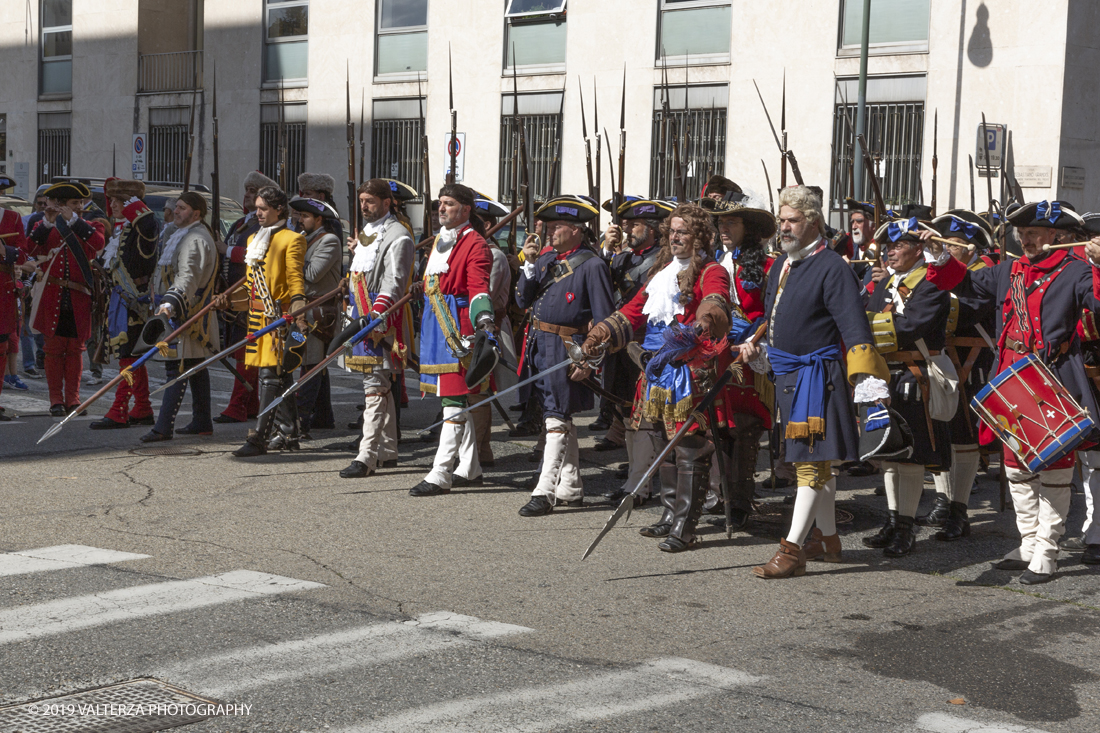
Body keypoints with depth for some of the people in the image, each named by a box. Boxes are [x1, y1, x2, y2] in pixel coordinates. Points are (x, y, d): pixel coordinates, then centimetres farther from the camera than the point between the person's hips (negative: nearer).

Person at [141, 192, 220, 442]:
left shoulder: (195, 239, -16)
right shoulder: (183, 235, 20)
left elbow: (188, 278, -30)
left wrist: (171, 303, -42)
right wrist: (166, 304, 34)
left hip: (187, 315, -11)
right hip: (179, 312, 11)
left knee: (177, 368, -13)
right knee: (196, 367, 14)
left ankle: (164, 427, -16)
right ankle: (202, 421, 20)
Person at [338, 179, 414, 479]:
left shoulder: (397, 236, -11)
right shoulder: (366, 232, 18)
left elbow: (394, 281, -20)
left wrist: (375, 313, -29)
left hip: (381, 320, -10)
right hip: (362, 317, 10)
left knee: (375, 387, -12)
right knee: (381, 387, 15)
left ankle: (367, 457, -14)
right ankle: (387, 450, 23)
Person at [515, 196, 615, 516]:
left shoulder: (592, 265, -9)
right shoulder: (547, 258, 11)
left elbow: (603, 319, -11)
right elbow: (524, 301, 8)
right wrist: (529, 265, -4)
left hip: (567, 347, -8)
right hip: (540, 345, 8)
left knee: (557, 418, -9)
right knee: (561, 417, 14)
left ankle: (545, 492, -10)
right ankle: (571, 488, 24)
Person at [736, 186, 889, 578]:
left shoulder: (832, 267, -13)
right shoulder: (781, 266, 13)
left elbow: (855, 328, -20)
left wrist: (868, 381, -27)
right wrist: (755, 348, 9)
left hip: (816, 377, -9)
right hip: (787, 375, 9)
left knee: (811, 463, -7)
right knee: (815, 463, 18)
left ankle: (792, 550, -8)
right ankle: (827, 539, 30)